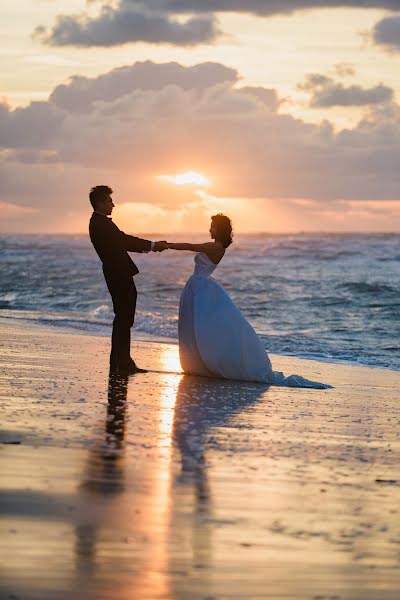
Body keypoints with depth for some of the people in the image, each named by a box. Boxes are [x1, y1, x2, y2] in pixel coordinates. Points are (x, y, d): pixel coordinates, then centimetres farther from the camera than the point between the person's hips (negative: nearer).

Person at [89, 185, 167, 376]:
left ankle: (119, 363, 19)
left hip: (119, 276, 10)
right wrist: (152, 245, -11)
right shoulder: (100, 223, -14)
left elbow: (122, 242, 19)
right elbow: (124, 241, -16)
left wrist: (150, 246, 12)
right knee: (123, 319, -8)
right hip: (119, 277, -10)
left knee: (123, 320, 14)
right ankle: (123, 364, -6)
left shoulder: (100, 222, 17)